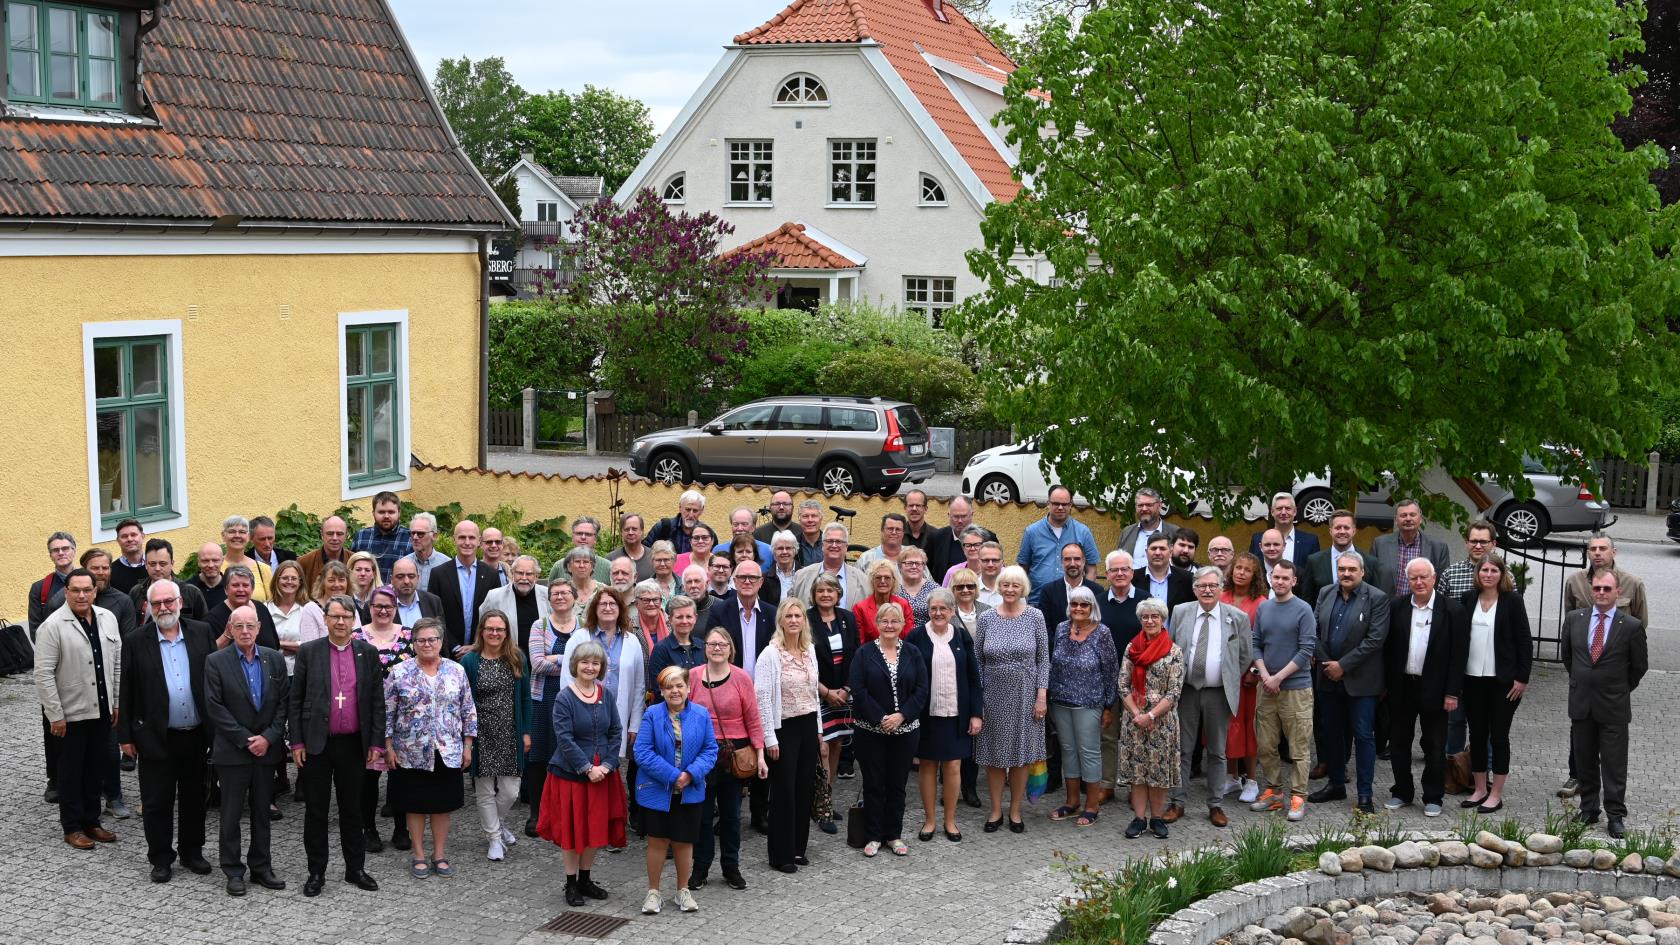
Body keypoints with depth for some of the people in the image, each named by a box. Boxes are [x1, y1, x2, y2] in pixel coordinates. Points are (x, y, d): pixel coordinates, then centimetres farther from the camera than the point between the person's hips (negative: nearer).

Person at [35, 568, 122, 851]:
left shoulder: (107, 618, 4)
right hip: (71, 713, -5)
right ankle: (72, 827, 17)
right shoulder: (52, 626, -13)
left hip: (102, 710, 5)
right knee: (71, 771, 6)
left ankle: (91, 821, 25)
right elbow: (43, 674, -14)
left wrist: (116, 702, 10)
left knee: (96, 768, 13)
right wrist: (55, 715, -14)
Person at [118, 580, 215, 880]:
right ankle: (160, 858, 19)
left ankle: (192, 852, 27)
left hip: (196, 734, 2)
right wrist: (125, 735, -3)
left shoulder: (201, 632, 0)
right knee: (156, 802, 6)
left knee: (194, 798, 13)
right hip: (156, 738, -2)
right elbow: (126, 692, -1)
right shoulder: (137, 642, -4)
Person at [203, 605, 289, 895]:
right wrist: (245, 739, -13)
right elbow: (215, 708, -10)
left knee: (262, 811, 10)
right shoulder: (216, 662, -5)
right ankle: (233, 871, 12)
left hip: (267, 748, 3)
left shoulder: (275, 659, 5)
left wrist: (268, 737, -8)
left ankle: (261, 867, 19)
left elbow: (284, 702, 4)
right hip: (232, 750, -3)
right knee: (231, 813, 4)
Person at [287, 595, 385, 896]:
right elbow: (295, 701, 0)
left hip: (353, 744, 1)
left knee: (352, 809, 11)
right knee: (316, 811, 6)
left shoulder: (368, 653, 4)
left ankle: (355, 869, 20)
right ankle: (316, 872, 15)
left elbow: (377, 701, 6)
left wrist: (376, 742, 1)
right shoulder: (308, 652, 0)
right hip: (316, 744, -1)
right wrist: (297, 742, -5)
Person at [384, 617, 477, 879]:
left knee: (442, 805, 8)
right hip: (411, 755, -1)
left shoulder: (456, 671, 3)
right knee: (415, 806, 6)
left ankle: (440, 855, 19)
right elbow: (387, 713, -1)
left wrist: (467, 747, 3)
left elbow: (468, 711, 6)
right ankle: (419, 856, 17)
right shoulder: (399, 673, -3)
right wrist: (389, 748, -4)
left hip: (448, 753, 1)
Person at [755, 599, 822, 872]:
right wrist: (770, 738, -15)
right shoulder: (771, 654, -12)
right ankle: (780, 856, 9)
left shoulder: (810, 651, 7)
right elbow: (762, 697, -13)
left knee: (805, 788, 9)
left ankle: (797, 848, 21)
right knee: (784, 791, 0)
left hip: (808, 725, 6)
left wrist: (819, 727, 14)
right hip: (784, 727, -6)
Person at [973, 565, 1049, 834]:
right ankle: (996, 810, 20)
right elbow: (977, 661, 4)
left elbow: (1043, 659, 0)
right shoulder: (987, 618, 0)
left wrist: (1042, 696, -6)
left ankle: (1015, 811, 19)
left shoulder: (1035, 617, -2)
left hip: (1024, 697, -1)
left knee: (1020, 755, 6)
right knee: (994, 755, 7)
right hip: (993, 695, 1)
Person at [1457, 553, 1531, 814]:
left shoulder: (1512, 600, -5)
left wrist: (1522, 679, -9)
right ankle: (1480, 789, 20)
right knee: (1477, 734, 9)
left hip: (1503, 680, -4)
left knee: (1499, 735, 2)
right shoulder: (1468, 599, 5)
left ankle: (1496, 794, 9)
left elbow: (1525, 641, -5)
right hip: (1473, 678, 4)